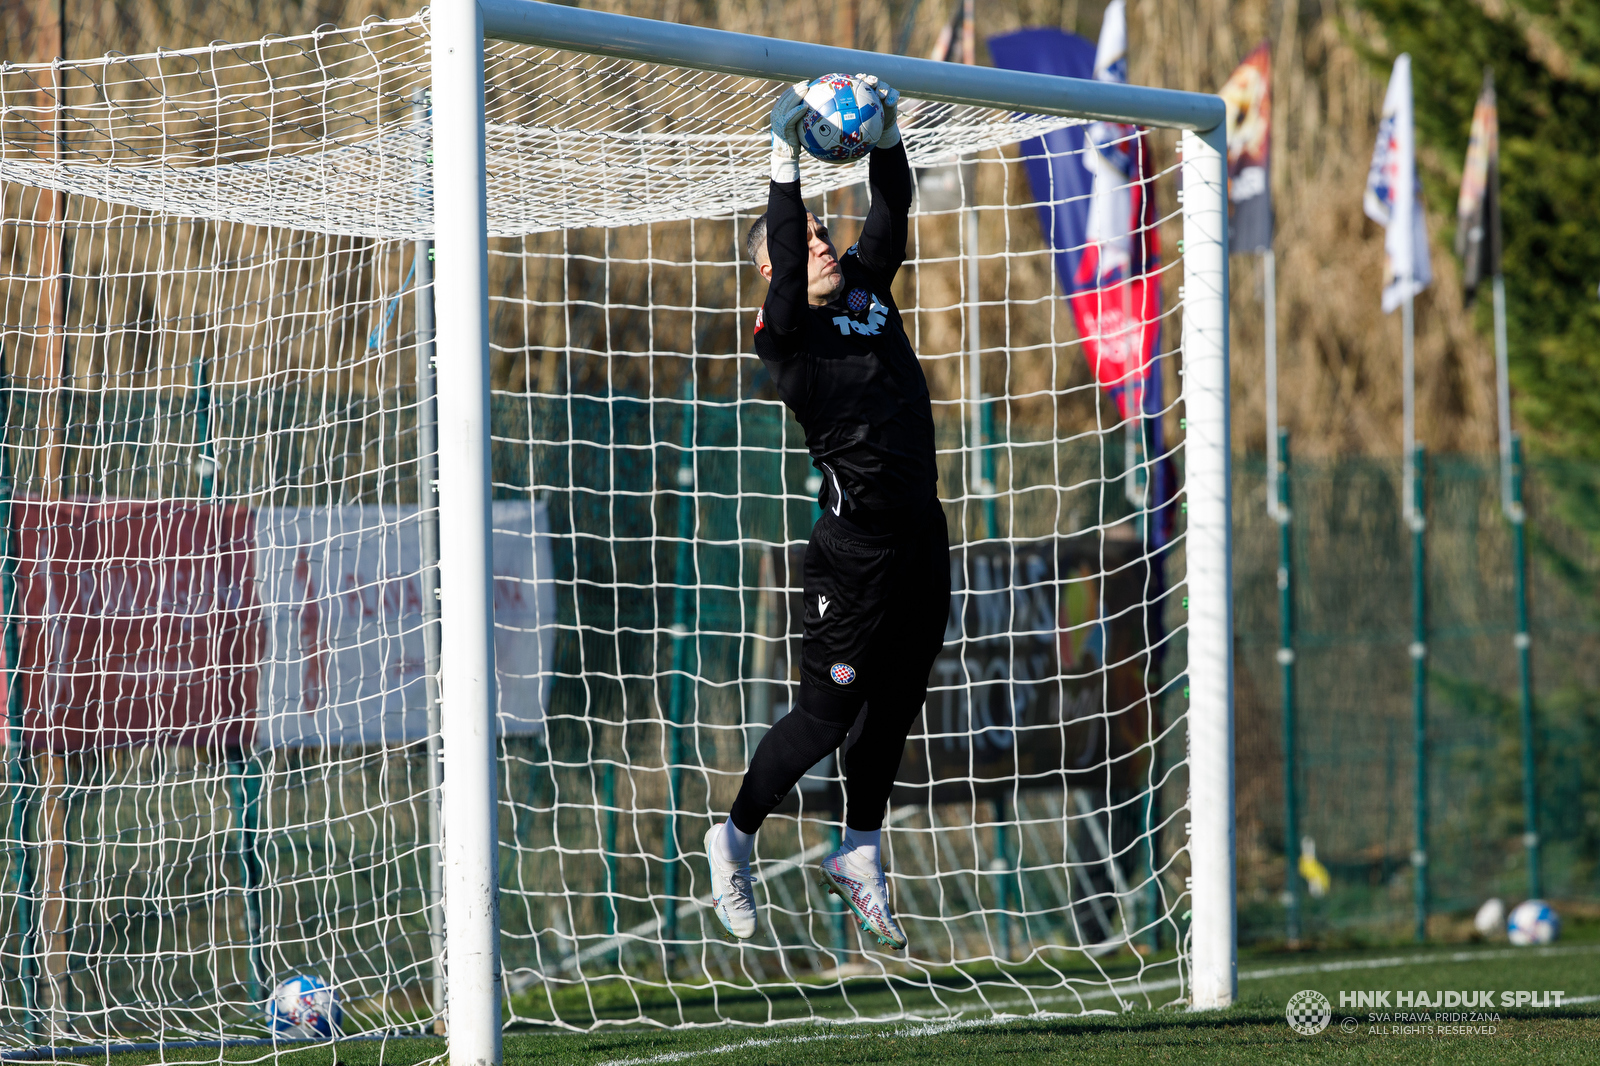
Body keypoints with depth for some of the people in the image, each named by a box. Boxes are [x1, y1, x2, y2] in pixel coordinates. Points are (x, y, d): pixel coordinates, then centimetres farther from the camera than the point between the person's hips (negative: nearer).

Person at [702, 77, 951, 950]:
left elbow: (891, 214, 8)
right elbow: (786, 268, -24)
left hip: (921, 537, 7)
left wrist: (886, 134, -5)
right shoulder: (785, 330, -8)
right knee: (827, 712, -3)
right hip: (855, 545, -7)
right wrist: (785, 163, -29)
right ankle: (736, 837, 15)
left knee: (896, 704, 13)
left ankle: (857, 855, 26)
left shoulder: (866, 290, 11)